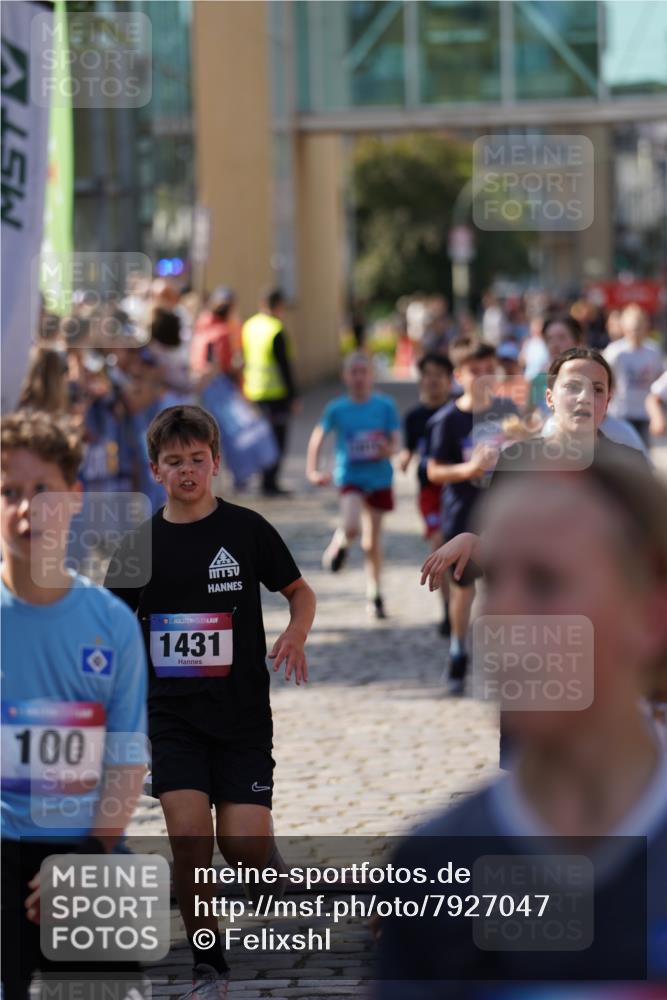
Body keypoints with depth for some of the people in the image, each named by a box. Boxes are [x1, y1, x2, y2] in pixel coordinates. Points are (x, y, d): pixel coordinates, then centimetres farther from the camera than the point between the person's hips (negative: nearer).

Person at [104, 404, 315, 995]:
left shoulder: (246, 529, 0)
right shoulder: (141, 544, 4)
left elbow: (300, 592, 10)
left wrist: (296, 635, -10)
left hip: (243, 712, -1)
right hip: (173, 716, 1)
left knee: (243, 844, -9)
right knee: (189, 836, -13)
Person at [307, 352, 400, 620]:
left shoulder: (385, 406, -4)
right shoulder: (337, 409, -4)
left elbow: (395, 440, 0)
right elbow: (317, 438, 6)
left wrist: (388, 450, -23)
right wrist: (312, 471, -4)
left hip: (379, 477, 1)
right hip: (350, 476, -1)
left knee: (372, 540, 8)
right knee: (351, 526, -26)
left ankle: (374, 595, 23)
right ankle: (339, 543, 11)